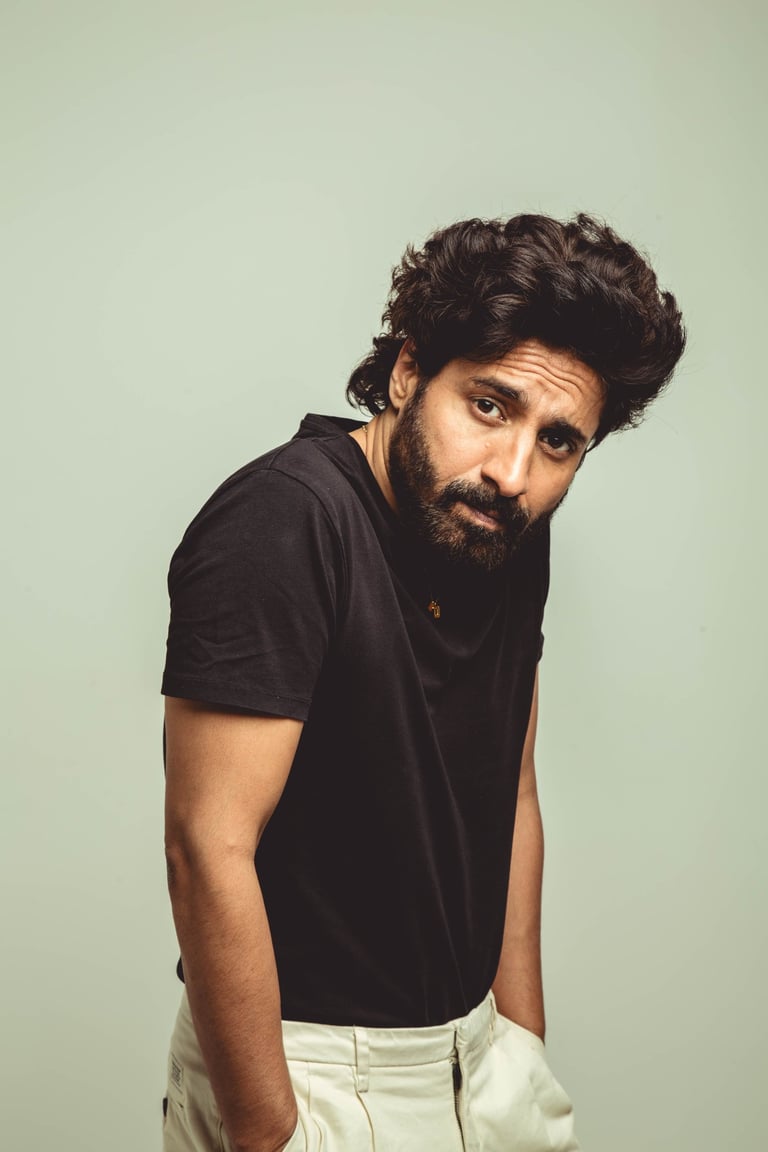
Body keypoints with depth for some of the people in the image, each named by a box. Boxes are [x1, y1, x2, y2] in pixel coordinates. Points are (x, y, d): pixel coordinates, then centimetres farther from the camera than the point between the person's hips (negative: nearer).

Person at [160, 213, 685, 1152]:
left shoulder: (514, 542, 0)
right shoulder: (283, 520, -23)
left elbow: (511, 800, 8)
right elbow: (210, 851, -24)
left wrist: (525, 1039, 9)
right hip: (308, 1067, -7)